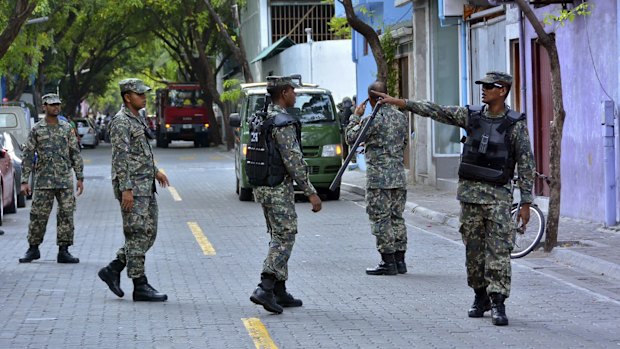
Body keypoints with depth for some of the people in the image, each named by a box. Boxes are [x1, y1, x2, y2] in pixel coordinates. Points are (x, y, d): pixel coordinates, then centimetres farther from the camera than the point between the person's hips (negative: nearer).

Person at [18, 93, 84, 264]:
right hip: (44, 181, -2)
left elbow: (75, 154, 10)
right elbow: (28, 156, 1)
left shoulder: (66, 128, 9)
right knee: (38, 216, 0)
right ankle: (33, 249, 14)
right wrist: (24, 181, -5)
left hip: (65, 181, 2)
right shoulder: (36, 129, 2)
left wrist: (80, 178, 4)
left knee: (66, 215, -1)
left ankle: (63, 251, 3)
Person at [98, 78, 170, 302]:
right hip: (132, 188, -10)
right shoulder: (121, 122, -13)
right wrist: (126, 189, -23)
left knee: (149, 233, 10)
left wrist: (155, 171, 25)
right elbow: (120, 158, -19)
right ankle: (140, 286, -2)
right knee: (138, 235, -6)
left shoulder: (136, 119, 17)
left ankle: (113, 269, 15)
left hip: (146, 186, 10)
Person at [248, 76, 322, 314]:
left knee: (278, 239, 14)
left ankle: (280, 292, 16)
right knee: (284, 240, -7)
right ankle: (265, 289, -17)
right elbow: (294, 162, -20)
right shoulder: (284, 123, -17)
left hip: (261, 188, 9)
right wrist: (311, 193, -17)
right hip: (279, 189, -9)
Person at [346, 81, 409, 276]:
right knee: (397, 219, 12)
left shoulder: (373, 120, -13)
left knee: (380, 220, -2)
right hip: (399, 176, 7)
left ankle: (388, 262, -3)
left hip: (379, 178, -7)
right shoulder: (401, 117, 8)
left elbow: (351, 138, -3)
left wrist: (356, 116, 8)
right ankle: (399, 261, 15)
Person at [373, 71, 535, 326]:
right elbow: (436, 111, 8)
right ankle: (480, 298, 21)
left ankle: (498, 305, -8)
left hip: (498, 194, -4)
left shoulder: (515, 124, -6)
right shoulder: (472, 116, 6)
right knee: (473, 248, 9)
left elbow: (526, 165, -5)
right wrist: (398, 102, 4)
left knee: (499, 250, -9)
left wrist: (526, 203, -8)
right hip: (470, 191, 4)